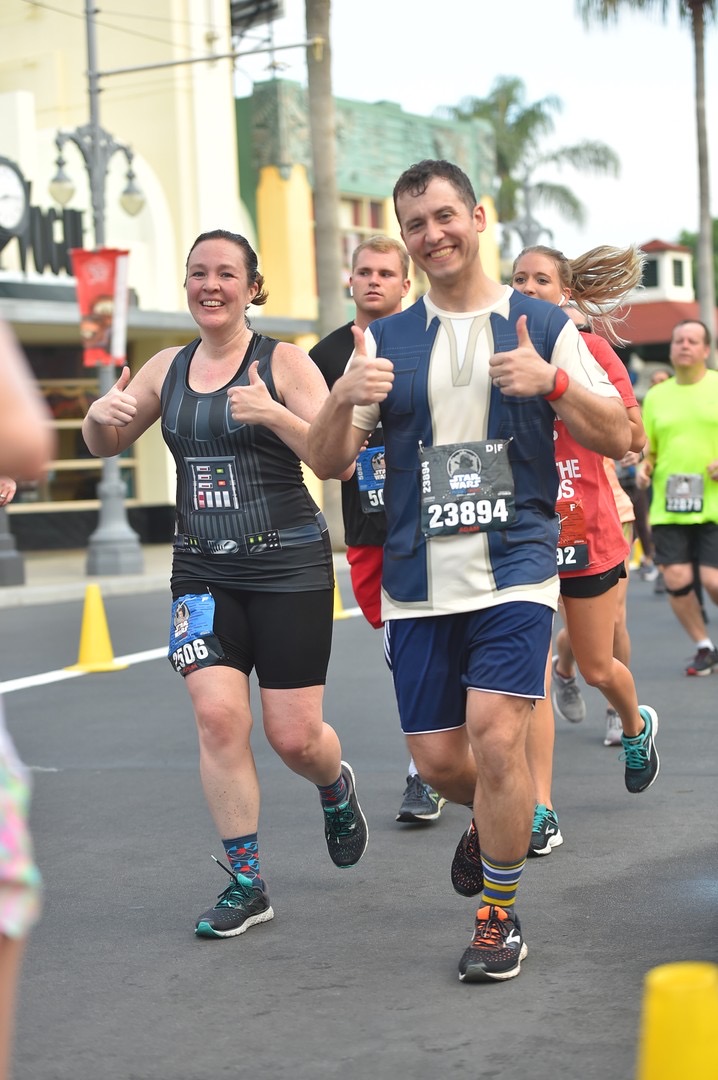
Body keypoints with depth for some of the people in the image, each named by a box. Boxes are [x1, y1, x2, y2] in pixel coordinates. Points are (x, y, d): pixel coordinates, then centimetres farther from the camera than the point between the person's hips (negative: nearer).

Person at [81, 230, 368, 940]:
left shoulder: (283, 363, -6)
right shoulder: (167, 369, 8)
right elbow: (107, 446, 19)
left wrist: (273, 413, -29)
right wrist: (101, 415, -4)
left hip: (289, 567, -3)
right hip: (203, 570, 3)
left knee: (294, 737, 0)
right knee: (216, 715, -12)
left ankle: (337, 789, 38)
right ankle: (245, 884, 2)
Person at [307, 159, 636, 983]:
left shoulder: (543, 326, 4)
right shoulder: (383, 340, 9)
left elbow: (617, 438, 3)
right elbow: (326, 463, 6)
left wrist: (550, 382, -15)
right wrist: (345, 397, -15)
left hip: (515, 567, -3)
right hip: (419, 579, 3)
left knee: (495, 733, -16)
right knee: (437, 758, 5)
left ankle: (500, 915, 4)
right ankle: (492, 819, 41)